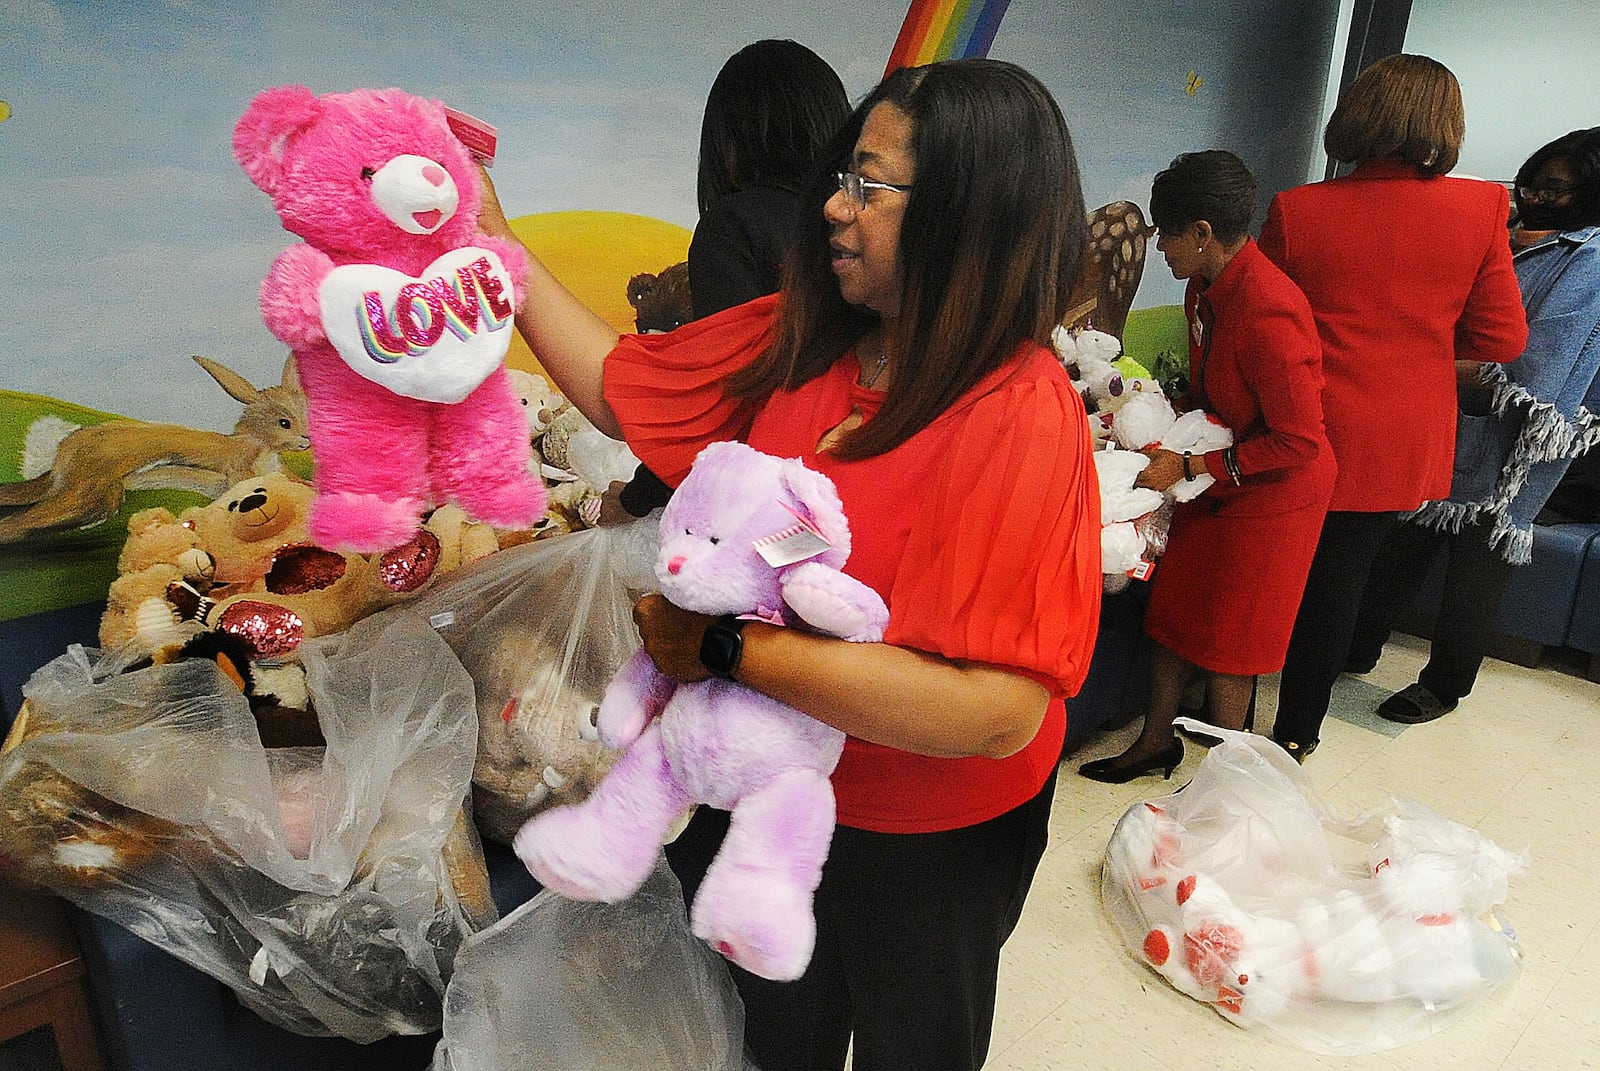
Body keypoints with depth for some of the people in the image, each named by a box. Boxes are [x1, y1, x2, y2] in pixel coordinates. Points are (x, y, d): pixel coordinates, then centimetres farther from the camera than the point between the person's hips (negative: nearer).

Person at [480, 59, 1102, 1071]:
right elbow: (619, 384, 0)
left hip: (930, 843, -5)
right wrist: (490, 239, 2)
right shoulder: (796, 342, -10)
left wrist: (722, 646, -34)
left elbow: (996, 710, -36)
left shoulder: (1022, 423, -31)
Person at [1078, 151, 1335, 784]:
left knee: (1226, 637, 5)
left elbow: (1300, 441, -27)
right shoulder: (1205, 288, -1)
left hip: (1271, 493, -8)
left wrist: (1190, 466, -23)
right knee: (1172, 609, 13)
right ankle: (1156, 743, 31)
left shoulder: (1267, 314, -30)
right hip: (1215, 477, 8)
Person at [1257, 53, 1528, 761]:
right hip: (1402, 444, 2)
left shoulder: (1295, 210, -12)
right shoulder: (1481, 209, -7)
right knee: (1338, 578, 14)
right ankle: (1295, 734, 27)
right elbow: (1502, 338, -1)